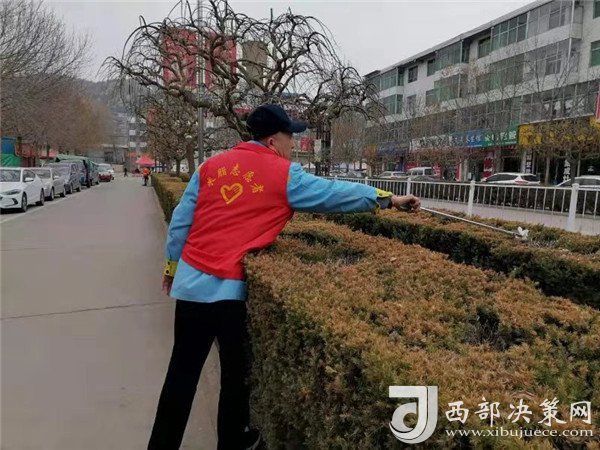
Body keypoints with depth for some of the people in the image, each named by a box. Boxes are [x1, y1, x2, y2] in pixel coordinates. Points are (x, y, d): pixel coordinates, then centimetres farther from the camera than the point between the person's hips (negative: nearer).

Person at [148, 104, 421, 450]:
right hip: (229, 287, -5)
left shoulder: (211, 166, 8)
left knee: (183, 369, 14)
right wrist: (388, 199, 11)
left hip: (191, 280, 5)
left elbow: (181, 220, 9)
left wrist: (172, 266, 20)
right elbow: (336, 194, 0)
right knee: (236, 370, 15)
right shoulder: (285, 175, -5)